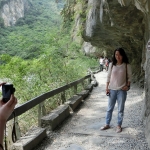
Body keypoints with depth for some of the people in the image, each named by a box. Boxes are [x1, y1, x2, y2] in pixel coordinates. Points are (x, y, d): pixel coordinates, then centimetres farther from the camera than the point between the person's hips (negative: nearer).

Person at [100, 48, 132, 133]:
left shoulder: (127, 65, -4)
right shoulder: (112, 64, 1)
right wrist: (107, 88, 1)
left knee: (120, 109, 8)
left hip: (122, 90, -2)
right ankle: (107, 124, 24)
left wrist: (128, 85, -14)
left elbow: (129, 77, 2)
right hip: (112, 89, 2)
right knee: (109, 108, 11)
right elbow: (108, 77, 5)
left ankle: (119, 125, 22)